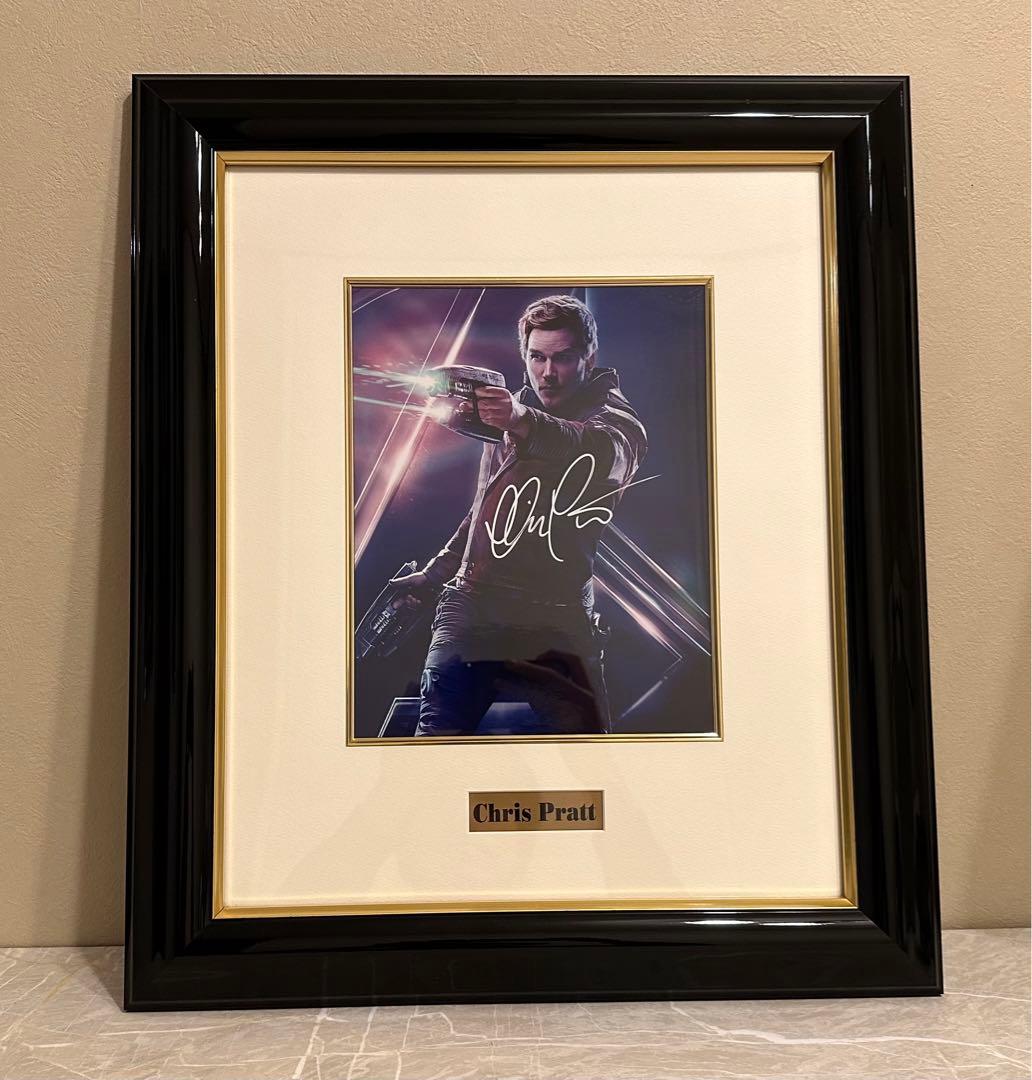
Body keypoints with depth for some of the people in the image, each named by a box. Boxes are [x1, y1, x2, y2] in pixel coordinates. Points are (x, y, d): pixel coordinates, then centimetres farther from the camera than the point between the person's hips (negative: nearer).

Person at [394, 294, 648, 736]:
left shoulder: (612, 414, 3)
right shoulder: (512, 409, 21)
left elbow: (609, 451, -25)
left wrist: (527, 423, -43)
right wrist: (433, 574, 31)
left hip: (557, 622, -3)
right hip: (470, 605, 4)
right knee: (437, 730, -10)